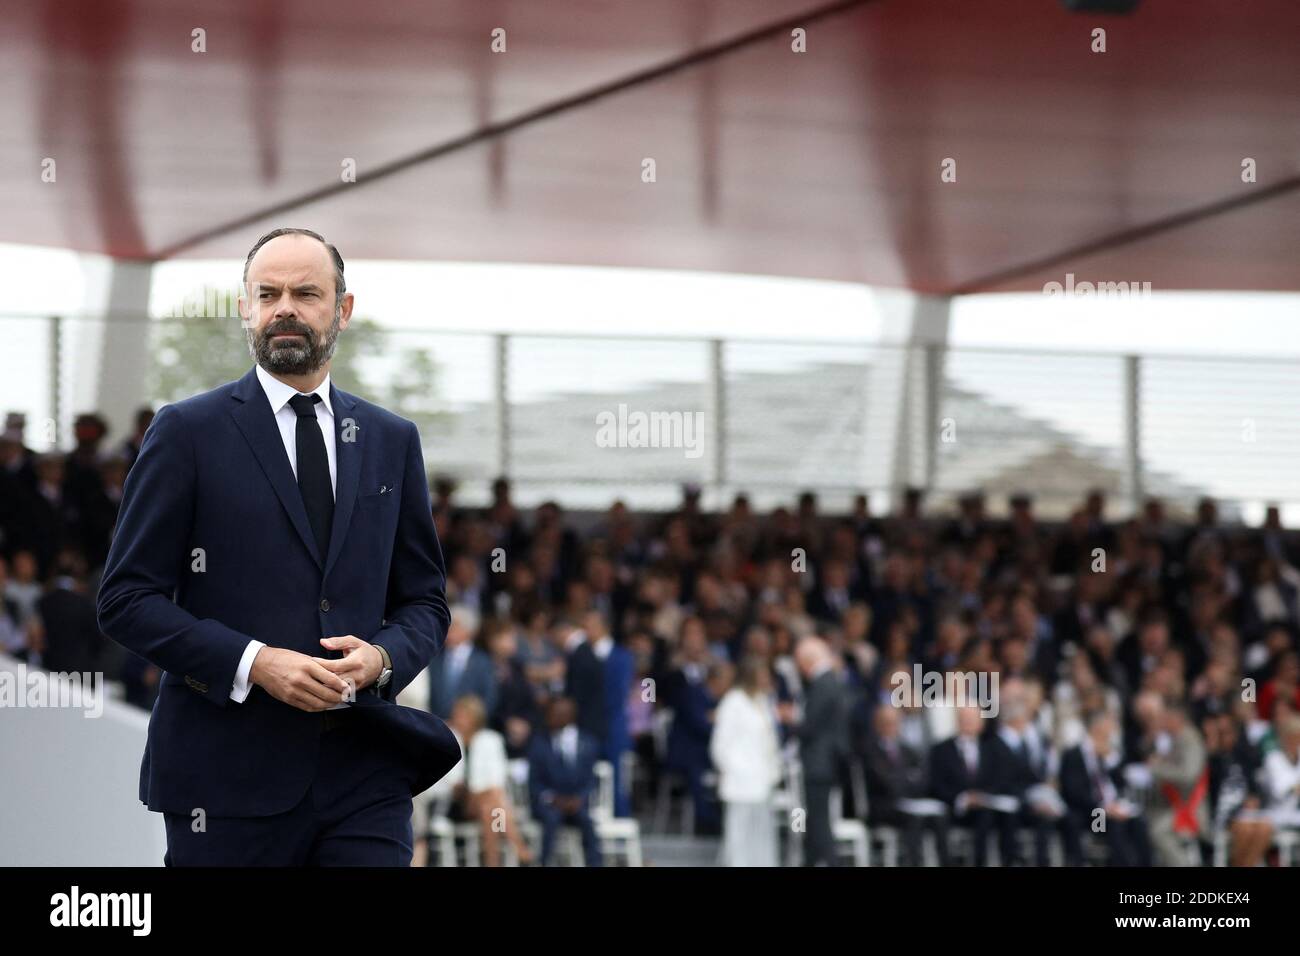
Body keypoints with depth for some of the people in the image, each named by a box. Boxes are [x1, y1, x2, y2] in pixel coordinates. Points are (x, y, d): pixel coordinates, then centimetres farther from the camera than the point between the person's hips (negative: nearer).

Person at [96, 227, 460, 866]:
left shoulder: (391, 441, 14)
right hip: (229, 777, -3)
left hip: (364, 772, 3)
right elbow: (125, 599, -2)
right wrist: (252, 663, -14)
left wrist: (383, 657, -6)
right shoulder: (187, 432, 2)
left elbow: (425, 601, 17)